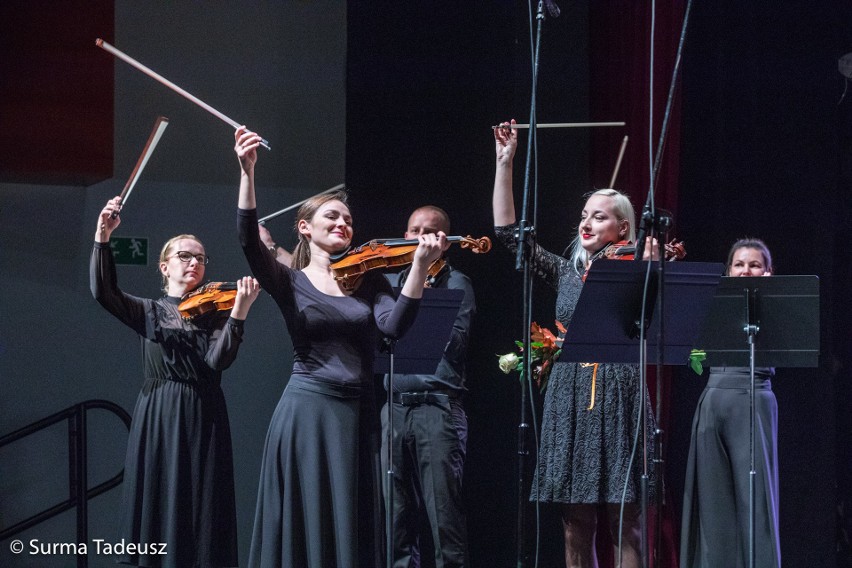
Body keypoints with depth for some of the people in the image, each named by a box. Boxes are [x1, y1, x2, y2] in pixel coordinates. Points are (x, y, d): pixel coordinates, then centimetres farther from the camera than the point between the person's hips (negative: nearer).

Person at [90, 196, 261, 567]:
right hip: (157, 416, 1)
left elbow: (218, 360, -8)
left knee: (202, 507, -4)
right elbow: (103, 291, -6)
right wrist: (102, 237, -16)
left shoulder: (214, 313, 9)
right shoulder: (149, 312, 11)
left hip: (203, 416, -1)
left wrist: (239, 313, -20)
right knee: (157, 500, -2)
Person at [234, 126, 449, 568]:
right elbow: (249, 241, -13)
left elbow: (394, 326, -8)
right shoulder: (290, 282, 5)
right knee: (304, 525, -2)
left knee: (356, 527, 2)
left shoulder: (368, 280, 10)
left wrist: (420, 265, -20)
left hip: (359, 414, 2)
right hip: (307, 411, -2)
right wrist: (247, 173, -24)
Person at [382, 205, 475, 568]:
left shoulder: (455, 283, 3)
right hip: (395, 405, 5)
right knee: (396, 511, 7)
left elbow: (454, 340, -13)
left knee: (444, 511, -9)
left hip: (437, 405, -5)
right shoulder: (389, 282, 17)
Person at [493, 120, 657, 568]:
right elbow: (507, 233, 9)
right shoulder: (565, 272, 12)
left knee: (625, 524, -5)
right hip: (570, 400, 4)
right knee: (575, 525, 3)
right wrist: (504, 164, 5)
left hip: (619, 400, -4)